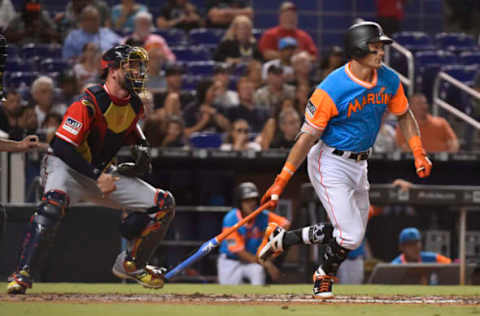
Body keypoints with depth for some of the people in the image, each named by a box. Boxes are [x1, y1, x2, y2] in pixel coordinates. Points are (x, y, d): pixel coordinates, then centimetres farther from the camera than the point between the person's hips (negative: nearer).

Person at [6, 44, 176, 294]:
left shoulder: (134, 105, 1)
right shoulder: (88, 104, -23)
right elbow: (61, 147, -28)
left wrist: (139, 146, 2)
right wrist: (97, 177, -31)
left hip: (103, 173, 8)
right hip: (67, 168, -8)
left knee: (163, 203, -1)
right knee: (55, 201, -41)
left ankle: (131, 264, 18)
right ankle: (22, 274, -40)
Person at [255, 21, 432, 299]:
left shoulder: (389, 80, -5)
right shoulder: (332, 90, -24)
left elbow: (404, 115, 13)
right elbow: (308, 136, -19)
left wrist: (419, 153, 1)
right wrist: (282, 181, -19)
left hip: (359, 165, 7)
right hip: (330, 164, -7)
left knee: (351, 234, 14)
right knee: (351, 235, -12)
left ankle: (282, 239, 30)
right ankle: (325, 276, 18)